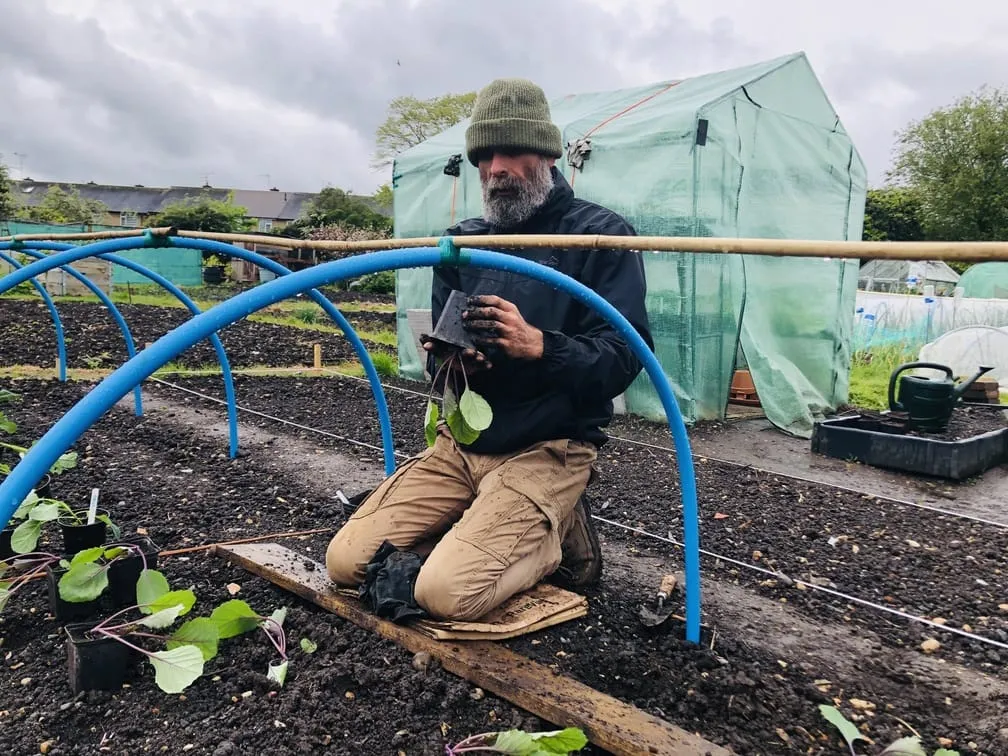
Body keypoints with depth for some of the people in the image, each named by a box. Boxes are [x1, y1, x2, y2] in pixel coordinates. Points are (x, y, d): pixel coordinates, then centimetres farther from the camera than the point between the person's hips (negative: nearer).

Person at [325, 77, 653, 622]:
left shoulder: (601, 235, -6)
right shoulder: (463, 243, 9)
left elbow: (625, 357, -15)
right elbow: (440, 355, 11)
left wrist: (538, 345, -32)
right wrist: (448, 363, -14)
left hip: (547, 450, -5)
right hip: (461, 441, 6)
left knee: (445, 594, -22)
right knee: (346, 561, -2)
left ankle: (555, 541, 5)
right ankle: (482, 533, 13)